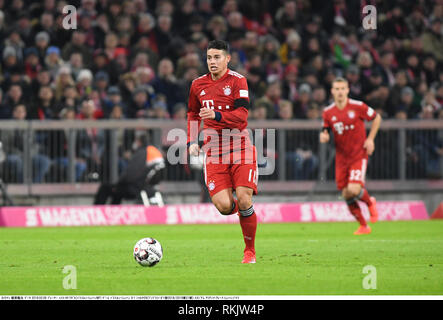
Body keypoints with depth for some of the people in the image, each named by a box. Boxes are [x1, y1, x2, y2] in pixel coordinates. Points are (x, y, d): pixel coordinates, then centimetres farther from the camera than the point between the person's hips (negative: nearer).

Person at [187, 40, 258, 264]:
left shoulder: (238, 81, -4)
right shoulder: (198, 85, 10)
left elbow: (242, 115, -14)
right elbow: (193, 114, 26)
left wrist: (216, 115, -29)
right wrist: (192, 141, 14)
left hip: (239, 146, -3)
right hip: (213, 150, 3)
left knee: (244, 201, -12)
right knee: (223, 206, -13)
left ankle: (250, 251, 7)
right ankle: (243, 210, 25)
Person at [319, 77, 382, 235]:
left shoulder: (358, 107, -9)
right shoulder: (328, 112, 0)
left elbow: (377, 118, 5)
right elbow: (325, 132, 10)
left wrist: (370, 139, -2)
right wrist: (323, 136, -15)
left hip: (359, 155, -4)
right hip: (341, 157, 4)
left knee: (354, 189, -20)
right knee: (346, 195, 2)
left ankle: (370, 202, 15)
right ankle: (363, 226, 20)